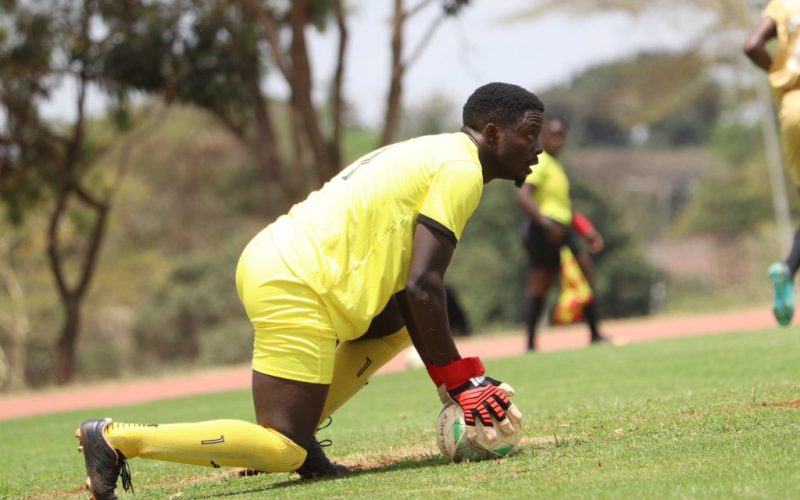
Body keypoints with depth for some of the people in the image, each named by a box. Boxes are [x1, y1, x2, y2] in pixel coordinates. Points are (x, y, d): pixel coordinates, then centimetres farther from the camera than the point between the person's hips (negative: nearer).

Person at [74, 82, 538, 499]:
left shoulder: (430, 155, 23)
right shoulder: (461, 169, -7)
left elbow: (405, 285, 24)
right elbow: (424, 287, -15)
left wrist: (453, 378, 20)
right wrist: (460, 382, -7)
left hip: (272, 262, 10)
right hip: (296, 291, -10)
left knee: (398, 322, 27)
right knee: (282, 453, -5)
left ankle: (297, 437, 16)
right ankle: (117, 437, -6)